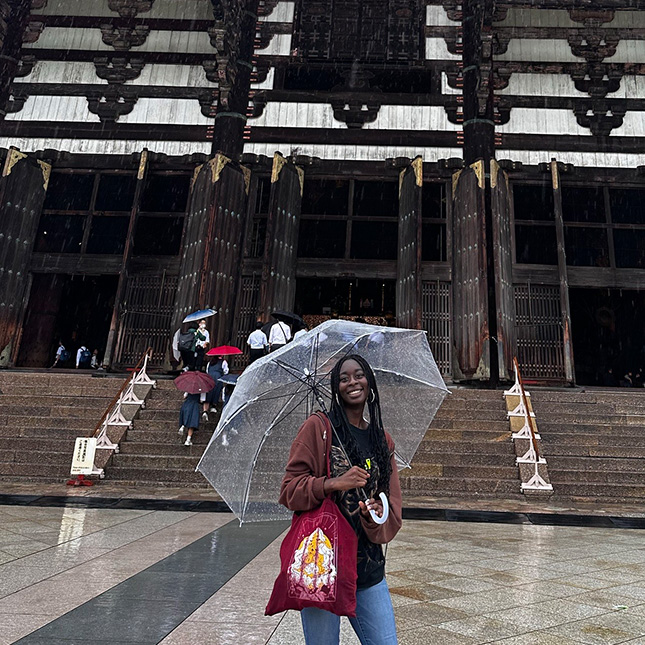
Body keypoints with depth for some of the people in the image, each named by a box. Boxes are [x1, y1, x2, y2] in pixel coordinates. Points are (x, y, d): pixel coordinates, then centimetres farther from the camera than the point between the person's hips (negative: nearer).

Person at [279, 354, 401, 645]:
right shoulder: (317, 428, -4)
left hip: (368, 566, 4)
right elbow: (289, 490, -7)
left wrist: (378, 515, -14)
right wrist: (332, 484, -22)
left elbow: (393, 504, 8)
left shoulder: (383, 440, 10)